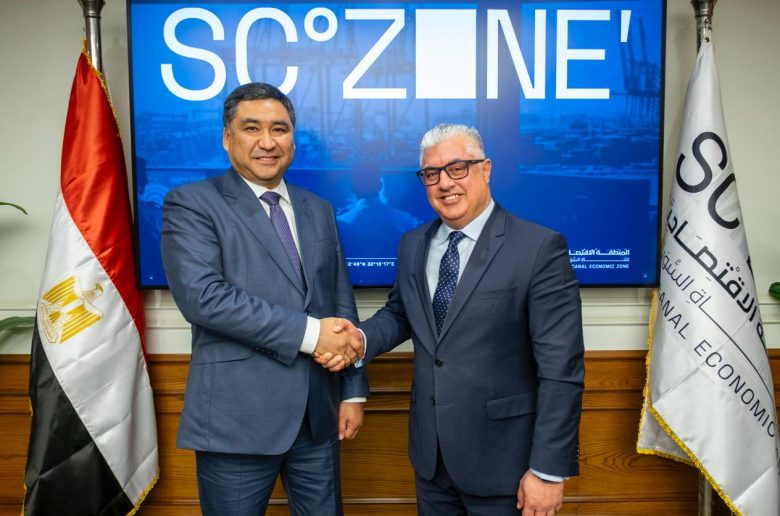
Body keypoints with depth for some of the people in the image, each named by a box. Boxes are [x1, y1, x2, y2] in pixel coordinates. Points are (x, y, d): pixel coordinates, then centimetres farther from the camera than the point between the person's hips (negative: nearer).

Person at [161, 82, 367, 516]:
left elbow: (342, 302, 11)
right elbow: (201, 295, -19)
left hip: (318, 415, 5)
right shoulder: (192, 204, -4)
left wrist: (353, 391, 7)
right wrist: (308, 331, -19)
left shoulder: (318, 210, 11)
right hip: (237, 417, -4)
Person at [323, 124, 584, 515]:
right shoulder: (413, 245, 4)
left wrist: (549, 469, -15)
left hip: (499, 457, -5)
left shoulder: (539, 248, -14)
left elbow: (561, 369, -16)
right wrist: (362, 337, -5)